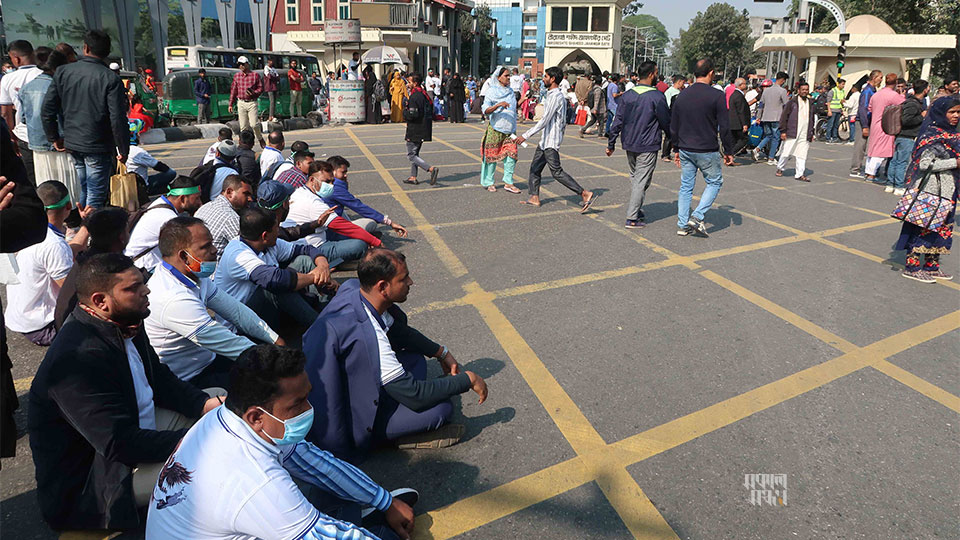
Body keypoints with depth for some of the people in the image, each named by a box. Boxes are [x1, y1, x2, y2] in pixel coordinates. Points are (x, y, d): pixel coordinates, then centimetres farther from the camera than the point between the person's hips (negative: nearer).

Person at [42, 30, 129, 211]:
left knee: (83, 191, 21)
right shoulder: (110, 78, -13)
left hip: (71, 144, 5)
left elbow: (48, 109, 4)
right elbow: (118, 119, -16)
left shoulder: (63, 72, 3)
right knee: (96, 197, 2)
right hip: (98, 148, -5)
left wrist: (54, 138, 16)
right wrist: (123, 149, -7)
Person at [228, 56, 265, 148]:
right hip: (241, 103, 3)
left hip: (252, 103, -3)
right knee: (243, 126, 2)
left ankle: (260, 139, 15)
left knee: (254, 124, -11)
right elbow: (233, 90, 15)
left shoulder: (255, 75, 2)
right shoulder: (236, 76, 11)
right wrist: (230, 104, 12)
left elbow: (261, 88, 3)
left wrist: (253, 93, -17)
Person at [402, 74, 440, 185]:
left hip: (415, 130, -9)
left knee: (411, 155, -4)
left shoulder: (414, 96, -18)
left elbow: (412, 115, -25)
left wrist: (406, 111, -4)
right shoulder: (425, 94, 11)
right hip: (424, 130, 9)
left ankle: (431, 169, -18)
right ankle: (413, 177, 22)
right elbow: (431, 112, 17)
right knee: (415, 153, 18)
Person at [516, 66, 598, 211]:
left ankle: (586, 194, -11)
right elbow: (563, 122, 20)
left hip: (551, 142, -10)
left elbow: (544, 121, -23)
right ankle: (534, 198, 19)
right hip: (545, 140, 10)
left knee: (557, 171, -11)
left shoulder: (555, 97, -18)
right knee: (535, 167, 13)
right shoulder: (558, 95, 15)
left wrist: (525, 136, -24)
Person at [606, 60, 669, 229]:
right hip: (648, 147, -6)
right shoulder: (657, 97, -12)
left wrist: (611, 144, 10)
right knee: (642, 181, 0)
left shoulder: (627, 95, 3)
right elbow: (666, 123, -5)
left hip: (629, 145, 6)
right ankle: (632, 218, -1)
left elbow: (618, 121, 4)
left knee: (634, 178, 20)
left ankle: (636, 210, 29)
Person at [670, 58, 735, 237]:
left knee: (686, 186, 12)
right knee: (715, 182, 12)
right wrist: (728, 151, -1)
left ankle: (682, 225, 13)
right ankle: (697, 217, -1)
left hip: (685, 150, 5)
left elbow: (673, 127, 10)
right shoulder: (716, 95, -11)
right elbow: (724, 127, -10)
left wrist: (677, 149, 19)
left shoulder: (682, 95, 5)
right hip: (707, 151, -5)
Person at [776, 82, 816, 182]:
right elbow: (784, 116, -2)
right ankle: (780, 168, 23)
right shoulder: (792, 102, 0)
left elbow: (812, 119, 22)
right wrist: (783, 131, -7)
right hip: (792, 133, -4)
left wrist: (812, 133, 19)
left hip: (805, 135, 4)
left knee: (802, 155, 0)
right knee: (786, 152, 2)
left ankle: (800, 174, 2)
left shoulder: (810, 103, 15)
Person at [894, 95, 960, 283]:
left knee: (942, 225, 12)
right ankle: (911, 267, 3)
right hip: (931, 191, -9)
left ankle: (932, 266, 22)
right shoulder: (933, 135, -14)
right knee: (925, 225, -5)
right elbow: (925, 163, -21)